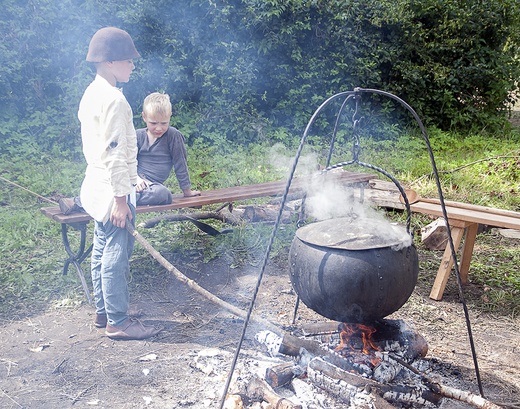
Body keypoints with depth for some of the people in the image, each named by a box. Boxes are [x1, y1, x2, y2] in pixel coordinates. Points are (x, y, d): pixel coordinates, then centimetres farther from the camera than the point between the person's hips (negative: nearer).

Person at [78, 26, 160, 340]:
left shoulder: (91, 93, 13)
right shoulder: (114, 99, -19)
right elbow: (115, 153, -22)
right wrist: (121, 198, -19)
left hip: (97, 187, 10)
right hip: (112, 190, -10)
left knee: (102, 252, 16)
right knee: (116, 255, -2)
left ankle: (103, 312, 28)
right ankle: (118, 322, 8)